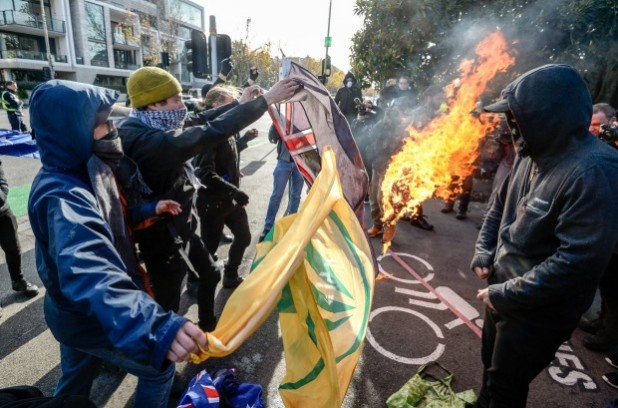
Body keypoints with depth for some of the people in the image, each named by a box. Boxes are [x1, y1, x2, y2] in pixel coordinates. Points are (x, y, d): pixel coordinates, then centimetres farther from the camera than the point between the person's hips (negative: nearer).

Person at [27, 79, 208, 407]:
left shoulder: (58, 178, -2)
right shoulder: (63, 197, -35)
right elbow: (87, 272, -54)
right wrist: (155, 326, -69)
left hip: (71, 311, 9)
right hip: (90, 319, -9)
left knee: (75, 382, 30)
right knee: (159, 367, 11)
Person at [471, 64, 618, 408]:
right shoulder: (532, 154, 2)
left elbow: (580, 261, -29)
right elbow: (502, 205, 12)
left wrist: (506, 294, -23)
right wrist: (484, 252, 0)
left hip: (539, 310, -8)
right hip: (503, 291, 8)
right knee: (492, 363, 29)